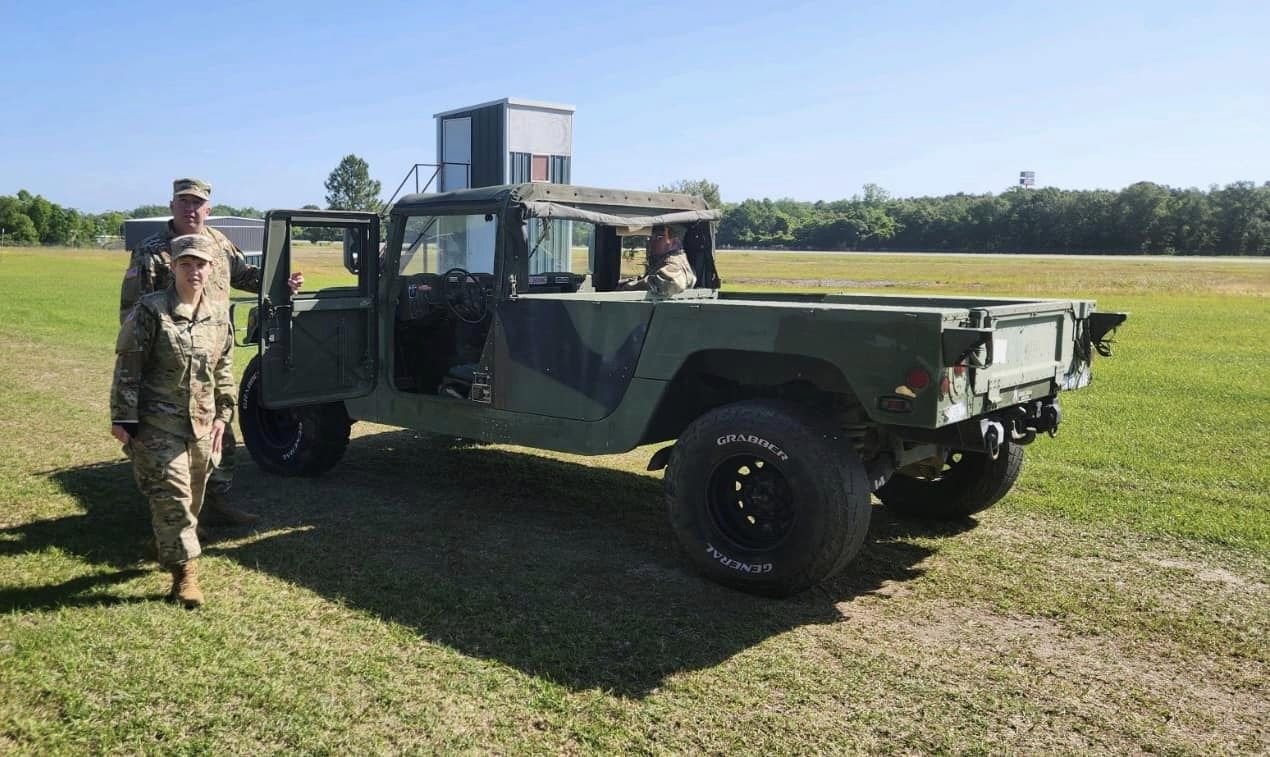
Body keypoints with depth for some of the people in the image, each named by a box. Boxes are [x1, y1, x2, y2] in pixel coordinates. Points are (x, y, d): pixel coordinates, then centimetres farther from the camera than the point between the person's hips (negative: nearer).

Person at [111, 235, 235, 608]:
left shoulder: (218, 316, 5)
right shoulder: (150, 311, -11)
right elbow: (127, 368, -10)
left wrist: (223, 413, 11)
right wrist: (122, 419, -11)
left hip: (201, 425, 6)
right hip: (158, 425, -6)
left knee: (192, 498, 16)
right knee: (172, 497, -8)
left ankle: (169, 551, 38)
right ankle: (185, 571, 0)